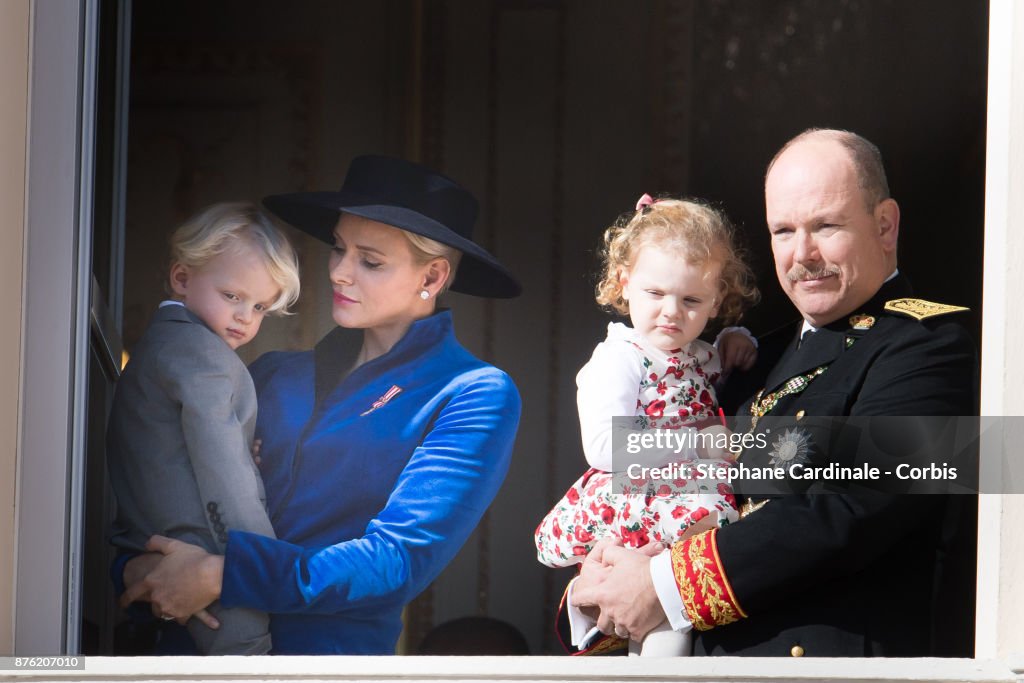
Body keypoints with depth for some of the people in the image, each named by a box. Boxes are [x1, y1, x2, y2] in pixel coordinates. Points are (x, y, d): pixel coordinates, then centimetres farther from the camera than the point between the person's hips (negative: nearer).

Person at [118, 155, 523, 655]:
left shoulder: (475, 397, 0)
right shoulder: (276, 377, 14)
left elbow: (399, 561, -10)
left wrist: (222, 575, -16)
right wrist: (140, 571, -8)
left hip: (328, 648, -4)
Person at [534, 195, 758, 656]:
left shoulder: (704, 359, 17)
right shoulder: (616, 362, -7)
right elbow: (606, 448, -22)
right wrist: (698, 445, -20)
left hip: (700, 500, 8)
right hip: (635, 509, -8)